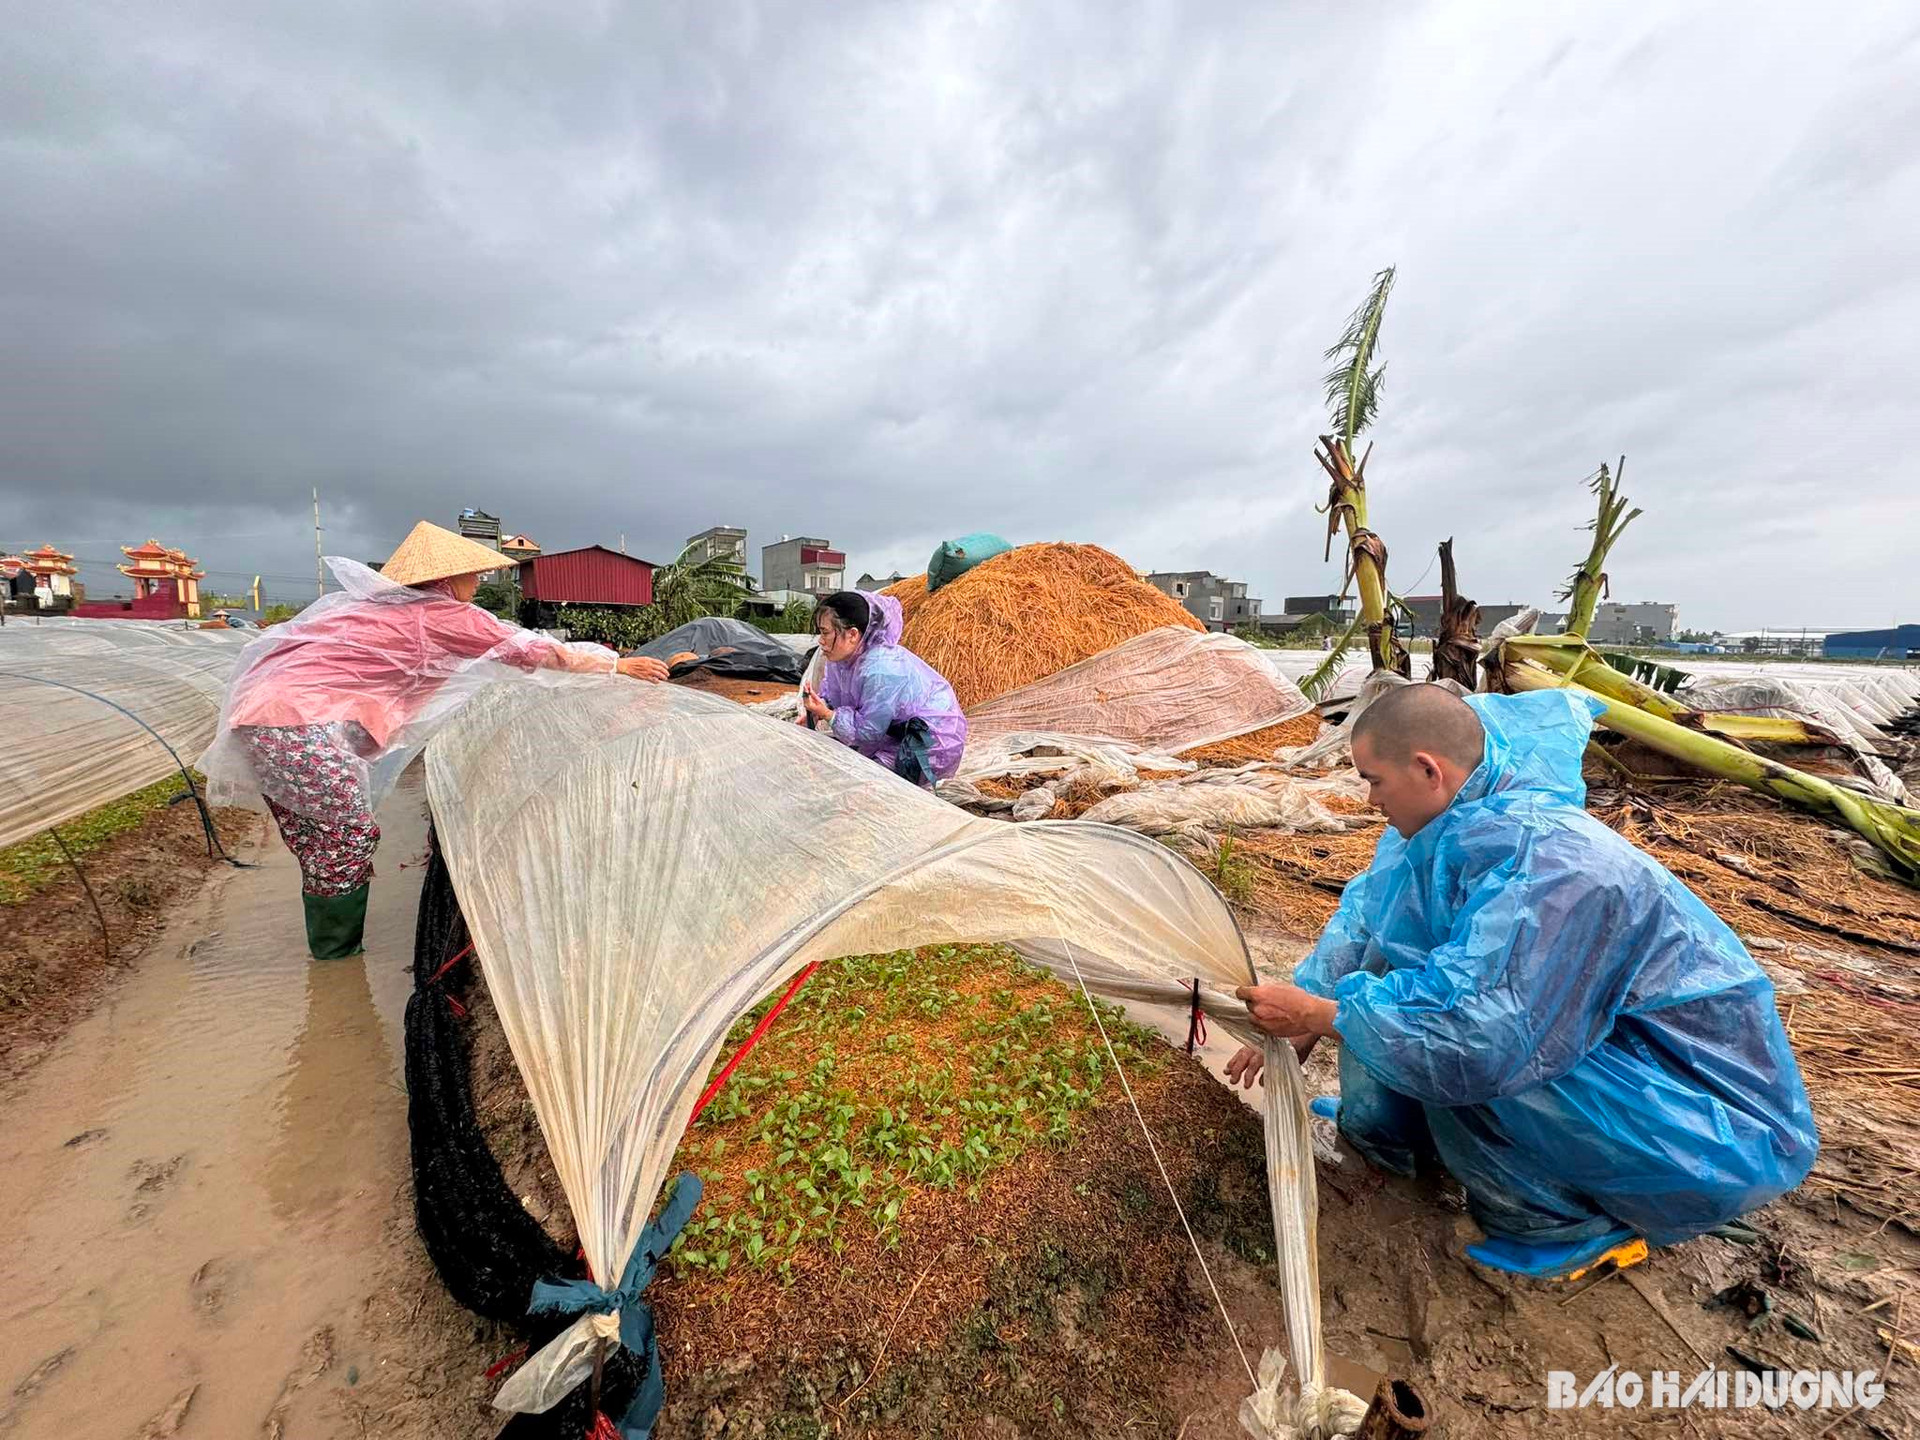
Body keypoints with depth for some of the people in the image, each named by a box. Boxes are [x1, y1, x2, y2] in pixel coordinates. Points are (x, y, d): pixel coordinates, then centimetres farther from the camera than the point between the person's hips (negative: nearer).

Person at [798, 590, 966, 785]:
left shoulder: (880, 670, -32)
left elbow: (868, 731, -24)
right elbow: (831, 695, 6)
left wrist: (826, 714, -26)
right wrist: (815, 712, -13)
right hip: (899, 729, 9)